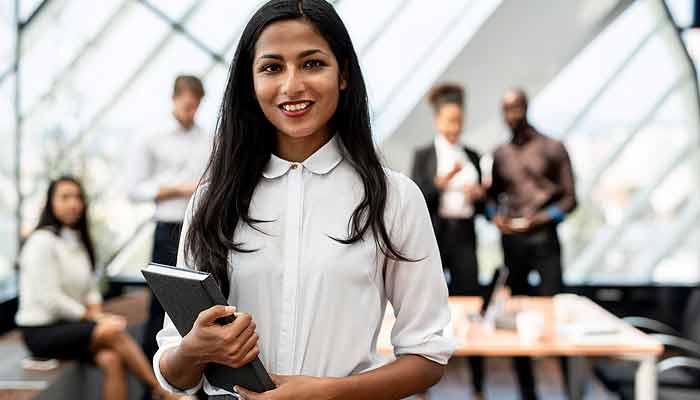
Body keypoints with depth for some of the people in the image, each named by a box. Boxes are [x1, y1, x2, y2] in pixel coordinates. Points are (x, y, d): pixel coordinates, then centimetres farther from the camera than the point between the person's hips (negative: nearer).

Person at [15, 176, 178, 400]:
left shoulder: (78, 240, 16)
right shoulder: (42, 241, -10)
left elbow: (90, 289, 17)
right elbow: (49, 298, -16)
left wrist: (96, 313, -3)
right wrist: (91, 316, -13)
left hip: (69, 325, 7)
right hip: (42, 331, -7)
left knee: (111, 359, -24)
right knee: (114, 330, -28)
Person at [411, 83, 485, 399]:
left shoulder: (472, 156, 13)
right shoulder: (424, 155, 2)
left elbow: (480, 206, 15)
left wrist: (478, 194, -6)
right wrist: (442, 181, -21)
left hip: (464, 237, 3)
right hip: (433, 236, -3)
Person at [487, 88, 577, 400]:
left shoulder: (552, 148, 1)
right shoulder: (500, 154, 12)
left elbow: (569, 198, -1)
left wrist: (540, 218, -15)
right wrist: (496, 216, -3)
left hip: (543, 237, -4)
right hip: (510, 241, 4)